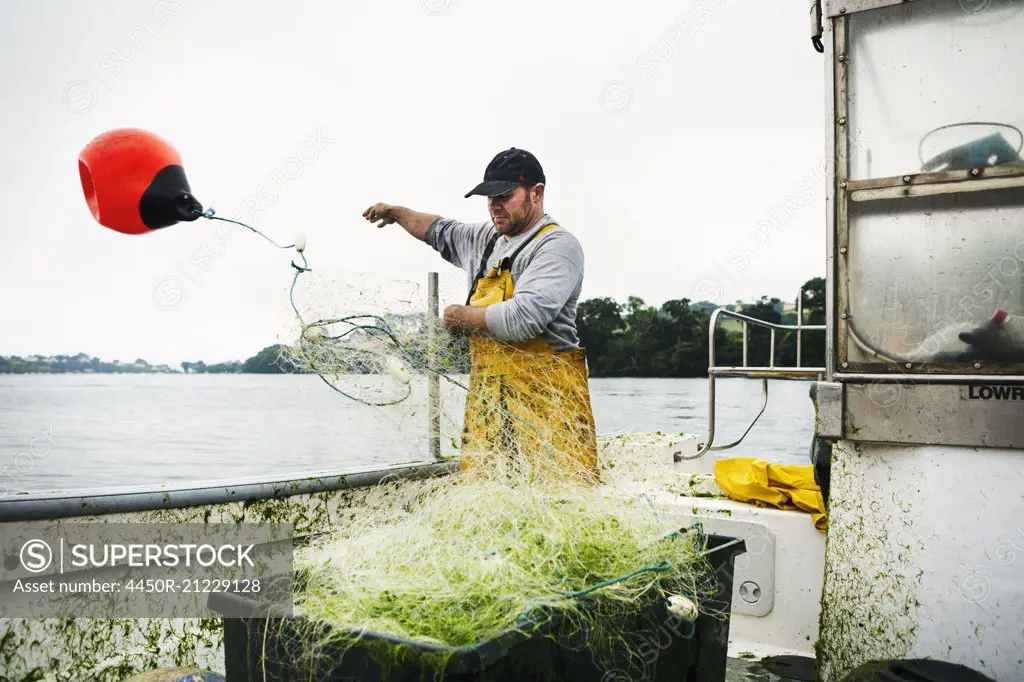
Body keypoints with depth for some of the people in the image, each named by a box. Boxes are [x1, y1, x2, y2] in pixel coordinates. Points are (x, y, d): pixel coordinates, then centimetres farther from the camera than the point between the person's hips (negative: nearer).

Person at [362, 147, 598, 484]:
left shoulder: (557, 246, -9)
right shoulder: (486, 239, 17)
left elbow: (523, 318, -21)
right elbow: (441, 232, 39)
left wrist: (462, 317, -6)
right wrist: (395, 212, 45)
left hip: (547, 398, -7)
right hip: (487, 395, 7)